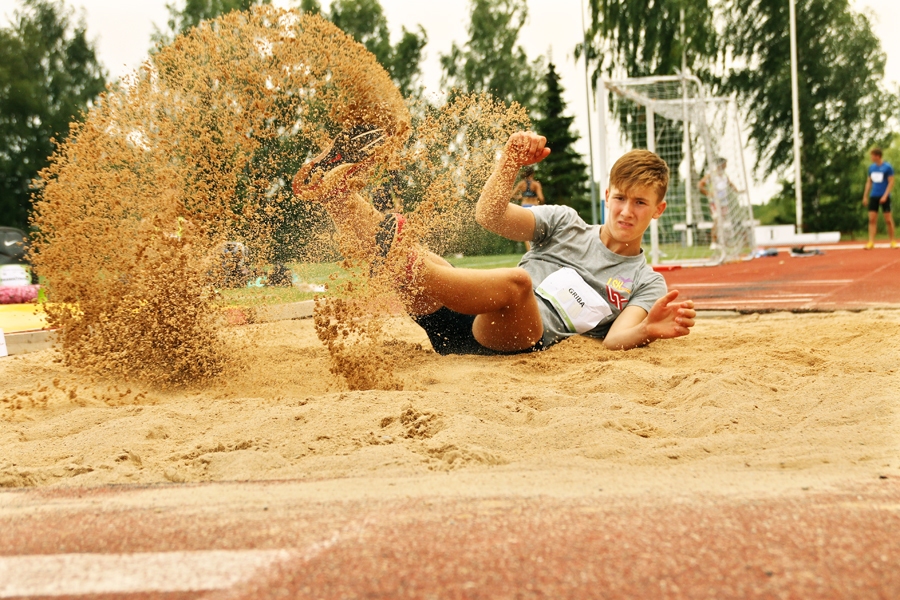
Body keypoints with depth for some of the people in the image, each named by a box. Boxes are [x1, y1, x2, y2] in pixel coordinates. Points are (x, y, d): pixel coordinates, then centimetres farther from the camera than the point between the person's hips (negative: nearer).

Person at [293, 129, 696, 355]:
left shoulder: (646, 284, 17)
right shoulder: (565, 223, 24)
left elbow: (616, 339, -5)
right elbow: (489, 216, 8)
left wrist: (650, 330, -28)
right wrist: (511, 163, -9)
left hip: (525, 340, -4)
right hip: (473, 323, 4)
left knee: (516, 282, -39)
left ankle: (402, 266, -47)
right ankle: (335, 192, -32)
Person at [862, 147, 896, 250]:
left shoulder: (887, 167, -7)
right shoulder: (871, 167, 9)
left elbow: (891, 182, -8)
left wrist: (885, 195, -17)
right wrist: (865, 196, 11)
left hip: (884, 197, -5)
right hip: (873, 196, 5)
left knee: (888, 220, 0)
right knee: (872, 219, -3)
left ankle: (892, 241, 11)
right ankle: (871, 242, -4)